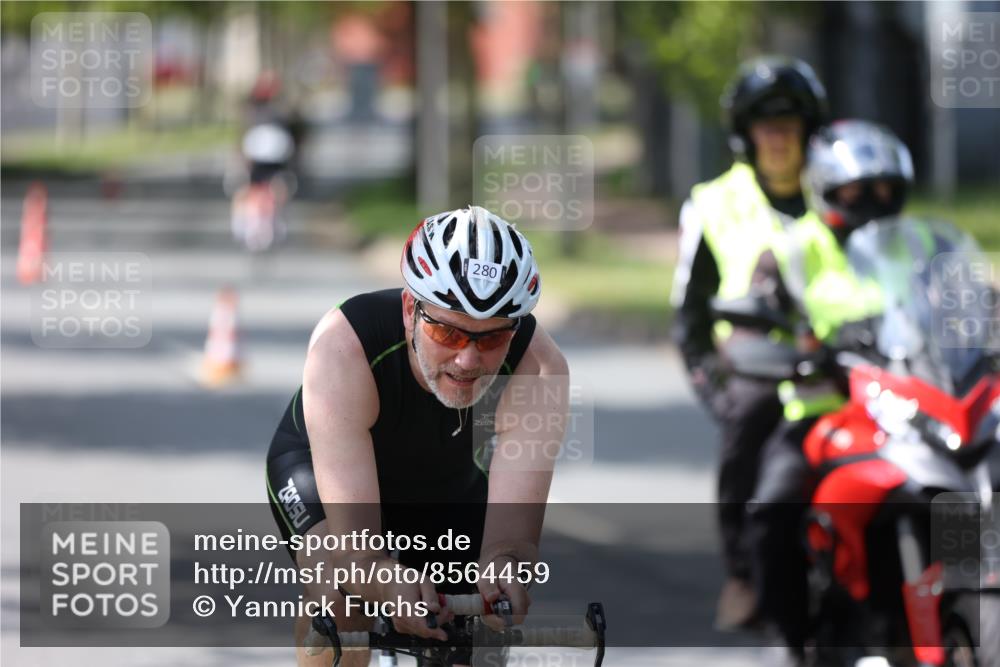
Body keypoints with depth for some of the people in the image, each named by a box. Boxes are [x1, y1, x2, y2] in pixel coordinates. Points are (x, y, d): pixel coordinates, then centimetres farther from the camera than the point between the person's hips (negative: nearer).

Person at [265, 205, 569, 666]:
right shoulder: (344, 347, -41)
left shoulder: (537, 367, -36)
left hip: (449, 485, 3)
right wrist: (389, 584, -69)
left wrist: (504, 566, -68)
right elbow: (352, 542, -46)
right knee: (340, 589, -32)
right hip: (317, 462, -3)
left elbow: (512, 534, -43)